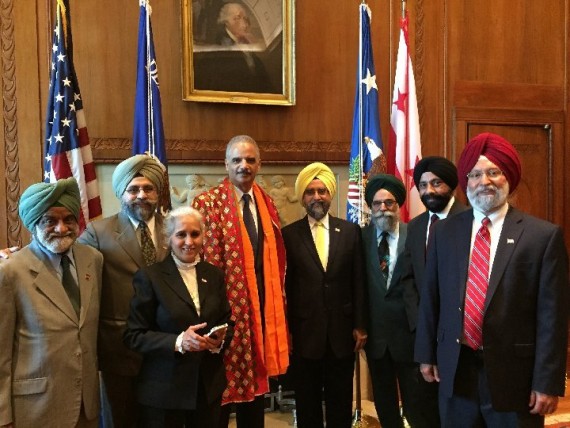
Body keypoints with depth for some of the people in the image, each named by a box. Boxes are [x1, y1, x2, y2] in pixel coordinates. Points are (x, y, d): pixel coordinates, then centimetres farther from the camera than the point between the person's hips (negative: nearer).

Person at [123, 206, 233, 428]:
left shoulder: (214, 274, 6)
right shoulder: (150, 277, -8)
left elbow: (226, 322, 12)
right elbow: (134, 335, -10)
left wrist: (220, 340, -10)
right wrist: (177, 342, -23)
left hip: (209, 386, 4)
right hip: (164, 390, -4)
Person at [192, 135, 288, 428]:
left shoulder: (267, 204, 11)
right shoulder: (207, 204, -8)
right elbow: (203, 263, -9)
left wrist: (277, 311, 12)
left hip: (260, 310, 6)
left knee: (255, 387, 15)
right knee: (219, 396, 3)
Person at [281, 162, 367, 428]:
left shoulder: (350, 231, 4)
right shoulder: (289, 235, -1)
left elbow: (358, 282, 4)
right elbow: (284, 285, -1)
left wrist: (360, 325, 2)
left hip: (342, 331, 1)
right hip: (304, 333, -1)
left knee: (341, 403, 12)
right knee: (307, 405, 11)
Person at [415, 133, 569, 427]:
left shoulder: (544, 235, -6)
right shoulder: (444, 231, 5)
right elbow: (430, 297, 10)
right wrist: (426, 355, 11)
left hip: (513, 373, -3)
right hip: (455, 371, 3)